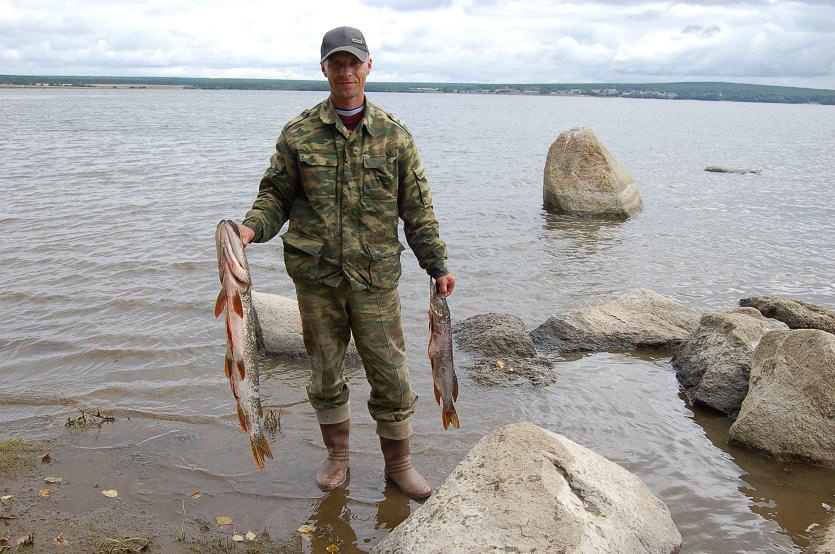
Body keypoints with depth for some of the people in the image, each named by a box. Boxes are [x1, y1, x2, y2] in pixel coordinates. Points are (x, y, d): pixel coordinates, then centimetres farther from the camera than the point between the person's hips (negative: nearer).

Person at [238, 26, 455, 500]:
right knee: (326, 374, 13)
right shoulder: (299, 133, 2)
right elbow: (276, 194, 7)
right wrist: (252, 228, -13)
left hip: (375, 279, 0)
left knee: (392, 376, 4)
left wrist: (437, 265, 0)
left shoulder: (394, 135, 3)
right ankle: (338, 455, 34)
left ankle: (399, 463, 24)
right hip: (316, 278, 1)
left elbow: (418, 209, 5)